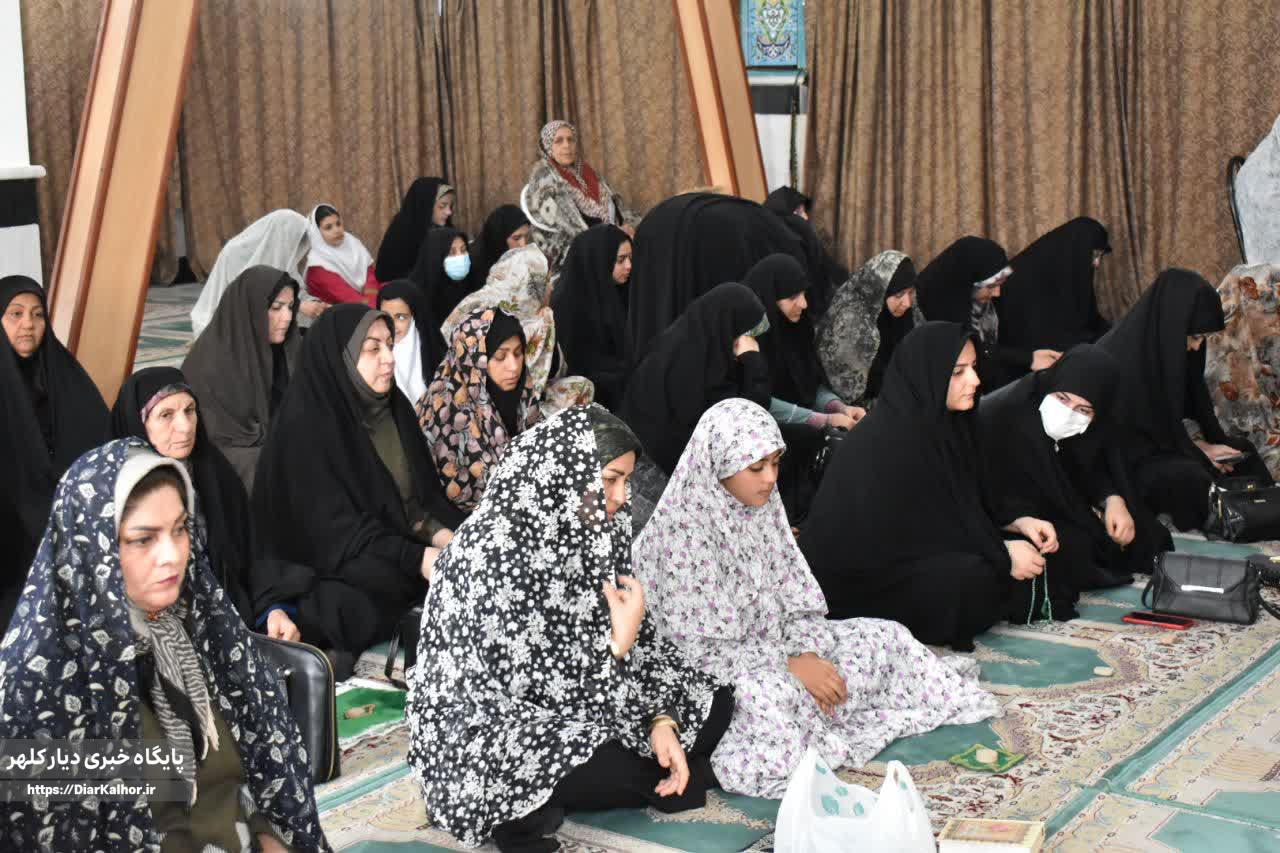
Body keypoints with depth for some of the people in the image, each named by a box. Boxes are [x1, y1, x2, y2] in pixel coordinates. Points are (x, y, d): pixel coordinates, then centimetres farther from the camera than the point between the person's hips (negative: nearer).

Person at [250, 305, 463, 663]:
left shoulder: (393, 406, 6)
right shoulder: (305, 423, -15)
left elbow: (422, 492, 9)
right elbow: (335, 528, -19)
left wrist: (441, 533, -12)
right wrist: (418, 559, -27)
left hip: (404, 544, 7)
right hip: (330, 567, -7)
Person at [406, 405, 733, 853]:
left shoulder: (593, 527, -3)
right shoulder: (494, 554, -27)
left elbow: (636, 640, 2)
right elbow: (534, 687, -27)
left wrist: (661, 720, -12)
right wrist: (620, 639, -21)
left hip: (574, 698, 8)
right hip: (488, 723, -8)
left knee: (713, 705, 1)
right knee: (617, 767, -30)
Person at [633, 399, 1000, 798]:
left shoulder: (762, 510, 3)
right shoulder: (680, 535, -22)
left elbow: (795, 600, 7)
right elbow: (701, 648, -22)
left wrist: (806, 653, -12)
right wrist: (790, 668, -21)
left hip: (773, 643, 8)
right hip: (711, 675, -8)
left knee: (886, 636, 1)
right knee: (770, 698, -40)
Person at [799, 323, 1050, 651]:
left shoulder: (939, 421, 0)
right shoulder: (889, 441, -25)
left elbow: (966, 506, 11)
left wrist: (1018, 522, -6)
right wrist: (1001, 556, -16)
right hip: (861, 580, -9)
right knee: (979, 577, -26)